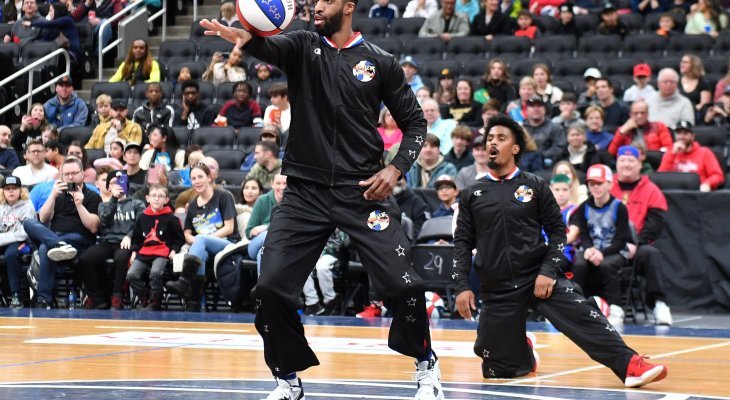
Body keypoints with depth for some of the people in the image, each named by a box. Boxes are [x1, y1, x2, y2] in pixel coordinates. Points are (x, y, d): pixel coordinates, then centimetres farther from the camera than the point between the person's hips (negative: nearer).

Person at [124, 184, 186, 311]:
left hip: (162, 253, -4)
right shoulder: (142, 217, 12)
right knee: (131, 274, -17)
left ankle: (155, 304, -15)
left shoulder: (170, 218, 2)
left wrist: (174, 250, -7)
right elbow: (136, 237, 23)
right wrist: (134, 251, 10)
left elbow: (180, 238, 7)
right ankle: (148, 299, -1)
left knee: (155, 273, -32)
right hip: (144, 252, 4)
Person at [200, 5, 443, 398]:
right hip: (305, 190, 1)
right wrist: (246, 38, -42)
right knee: (271, 286, -7)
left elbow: (414, 124, 10)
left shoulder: (380, 62, 4)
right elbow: (269, 47, -18)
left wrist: (396, 168, -7)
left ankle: (426, 366, 18)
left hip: (362, 190, -1)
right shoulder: (303, 47, 5)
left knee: (402, 284, -9)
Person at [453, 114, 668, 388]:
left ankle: (631, 366, -33)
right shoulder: (472, 194, 8)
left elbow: (557, 230, 4)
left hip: (539, 276, -2)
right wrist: (462, 286, -2)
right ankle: (524, 353, 35)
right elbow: (462, 242, 8)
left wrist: (549, 271, -10)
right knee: (498, 370, 2)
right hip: (497, 289, 2)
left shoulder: (535, 186, 4)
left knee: (583, 316, -26)